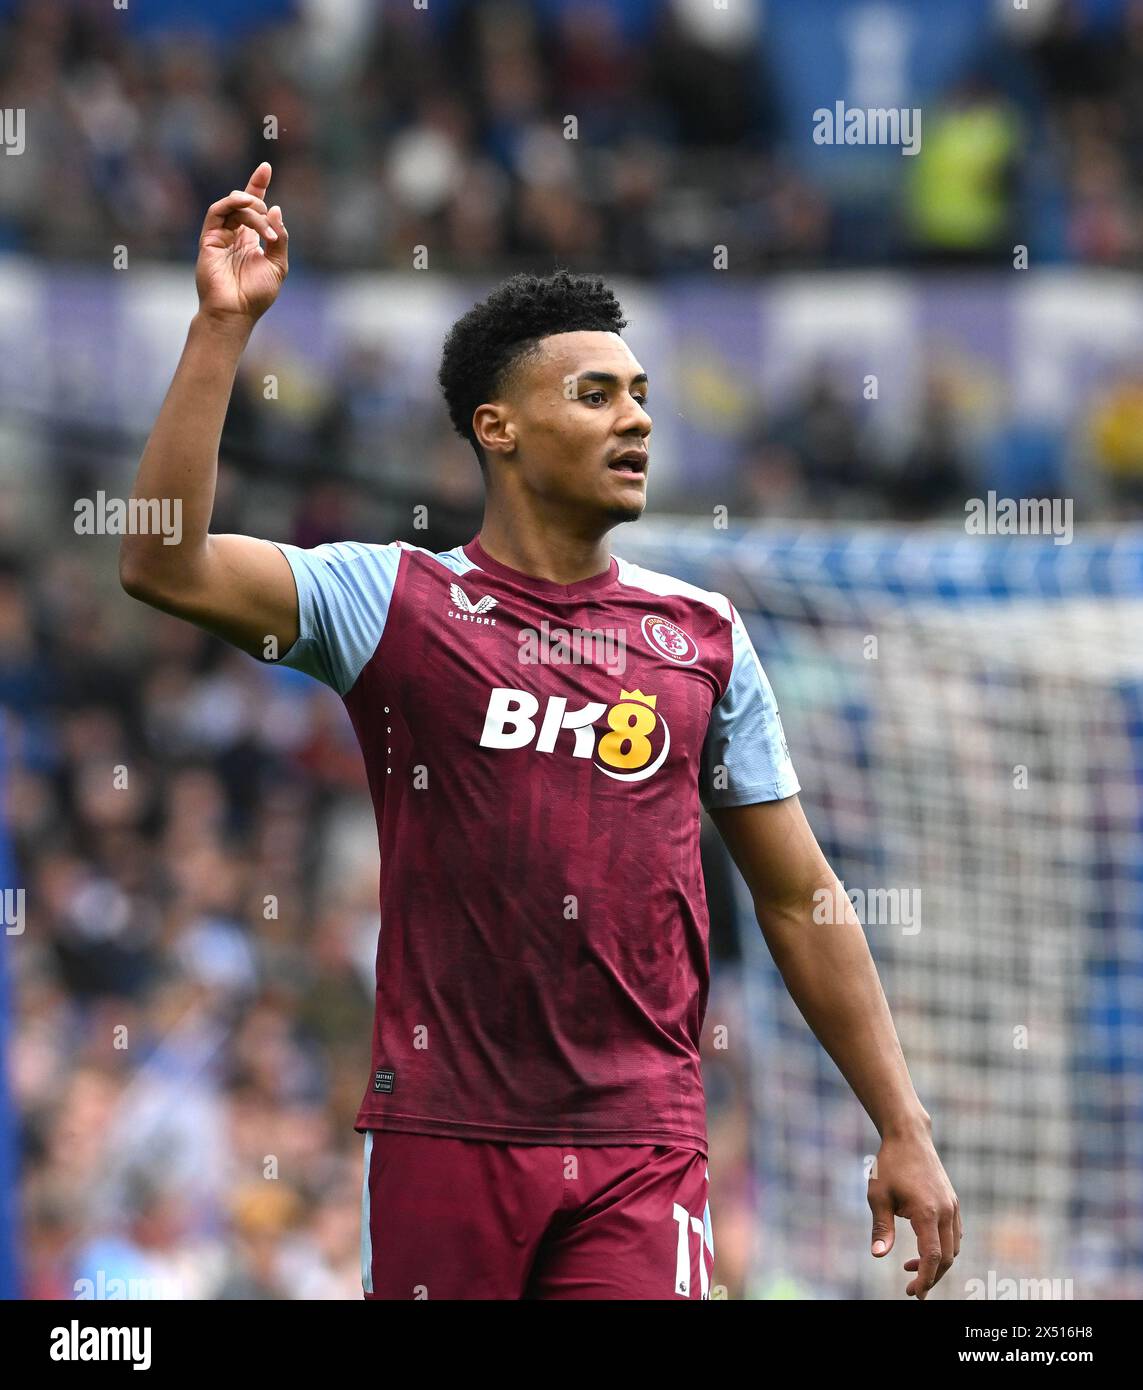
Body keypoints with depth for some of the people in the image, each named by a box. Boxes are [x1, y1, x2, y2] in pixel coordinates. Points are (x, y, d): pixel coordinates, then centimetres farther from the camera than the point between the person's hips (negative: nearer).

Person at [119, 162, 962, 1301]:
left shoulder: (704, 638, 10)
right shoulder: (396, 602, 3)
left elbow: (801, 901, 13)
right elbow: (165, 566, -12)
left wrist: (905, 1132, 9)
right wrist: (223, 326, -16)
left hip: (642, 1147, 1)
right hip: (446, 1130, -1)